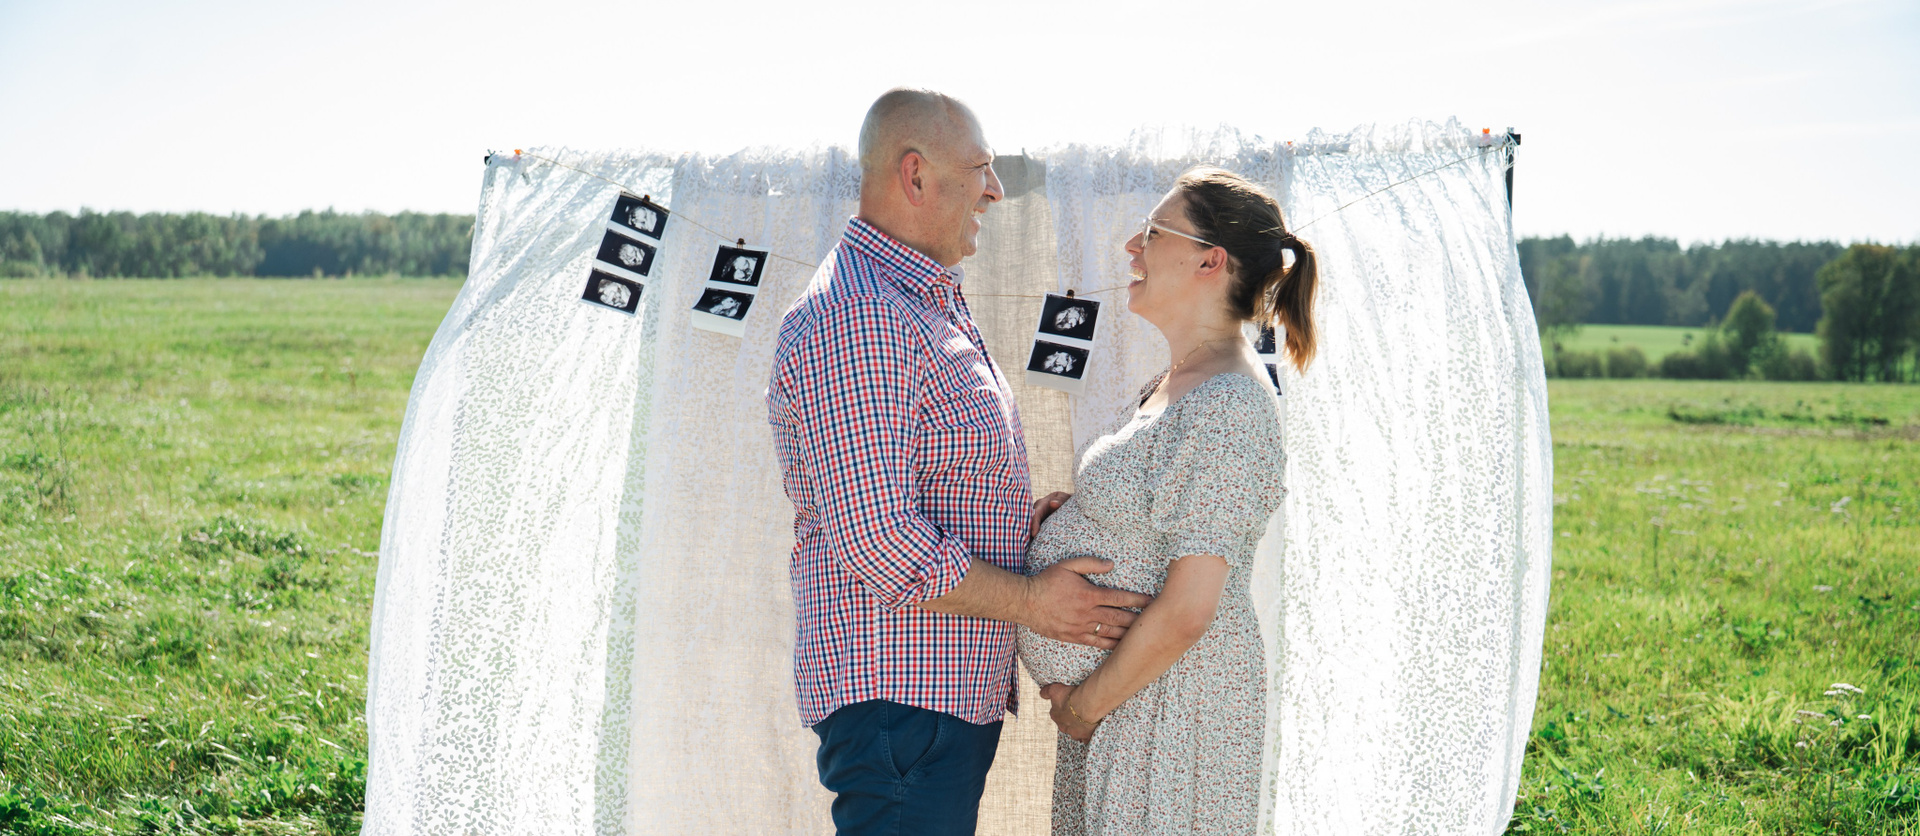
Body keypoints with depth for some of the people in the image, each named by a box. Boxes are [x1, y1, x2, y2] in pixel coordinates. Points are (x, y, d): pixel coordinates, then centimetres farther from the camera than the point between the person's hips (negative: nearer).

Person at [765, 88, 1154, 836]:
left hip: (955, 691, 11)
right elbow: (879, 544, -24)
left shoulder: (929, 305, 17)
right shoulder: (856, 319, -19)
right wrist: (1028, 600, -14)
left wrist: (1032, 519, 9)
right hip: (898, 700, -11)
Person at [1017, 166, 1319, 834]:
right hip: (1124, 690, 9)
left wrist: (1085, 704, -12)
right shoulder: (1178, 384, 10)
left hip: (1173, 705, -9)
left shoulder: (1224, 409, -21)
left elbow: (1185, 612, -23)